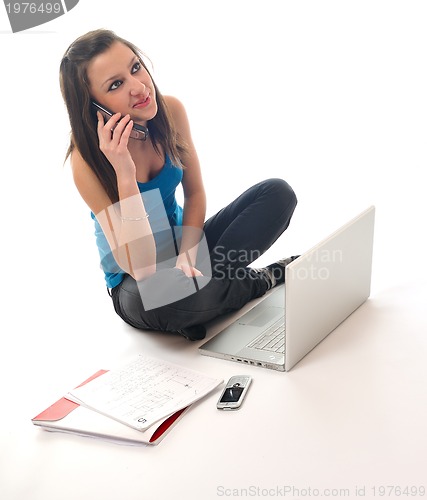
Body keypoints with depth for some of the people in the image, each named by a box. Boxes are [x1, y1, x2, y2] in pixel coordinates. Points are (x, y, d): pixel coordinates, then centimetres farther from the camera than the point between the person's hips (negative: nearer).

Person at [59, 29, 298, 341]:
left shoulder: (170, 111, -12)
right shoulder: (87, 159, -25)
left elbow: (195, 192, 0)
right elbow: (140, 268, -31)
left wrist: (187, 256, -16)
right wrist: (124, 174, -38)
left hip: (184, 243, 4)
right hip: (135, 281, -4)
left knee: (278, 193, -11)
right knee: (160, 294, -41)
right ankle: (258, 281, -11)